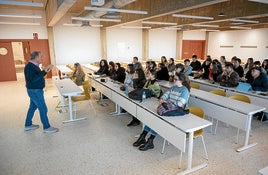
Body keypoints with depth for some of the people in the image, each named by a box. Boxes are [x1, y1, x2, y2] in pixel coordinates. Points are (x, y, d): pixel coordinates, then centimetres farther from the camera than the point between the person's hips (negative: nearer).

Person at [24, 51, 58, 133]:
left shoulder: (34, 65, 10)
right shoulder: (29, 66, -20)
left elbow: (38, 76, 16)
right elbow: (33, 79, -31)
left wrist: (46, 71, 6)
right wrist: (44, 71, -33)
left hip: (35, 90, 10)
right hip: (35, 91, -10)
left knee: (32, 107, 19)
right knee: (43, 109, -3)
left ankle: (28, 125, 33)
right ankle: (47, 127, 7)